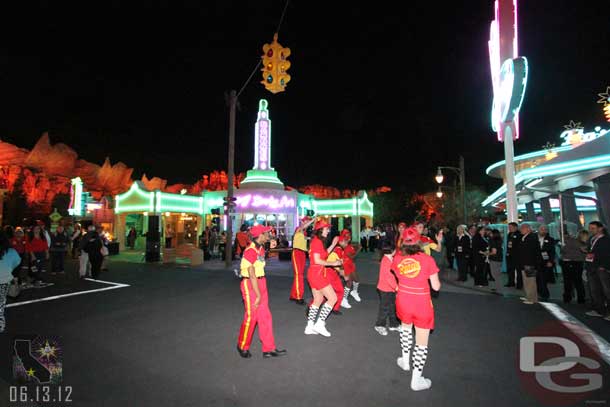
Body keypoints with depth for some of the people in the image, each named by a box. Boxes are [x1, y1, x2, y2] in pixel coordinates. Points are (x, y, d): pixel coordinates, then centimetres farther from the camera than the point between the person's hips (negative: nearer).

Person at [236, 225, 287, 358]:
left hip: (261, 283, 8)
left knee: (265, 316, 10)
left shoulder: (261, 248, 8)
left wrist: (261, 292, 9)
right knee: (251, 317, 4)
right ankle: (242, 346, 26)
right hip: (250, 284, -8)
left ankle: (269, 349, 20)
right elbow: (252, 275, -20)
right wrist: (258, 295, -17)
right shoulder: (250, 251, -19)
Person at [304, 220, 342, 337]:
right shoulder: (317, 241, -15)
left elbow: (324, 254, 18)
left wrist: (333, 245, 16)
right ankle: (320, 323, -2)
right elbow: (317, 260, -21)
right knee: (333, 298, -4)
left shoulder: (317, 241, 15)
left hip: (314, 273, 10)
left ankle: (310, 326, 19)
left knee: (318, 300, 16)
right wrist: (333, 263, -13)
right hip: (317, 274, -10)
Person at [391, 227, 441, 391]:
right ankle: (416, 380, 20)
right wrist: (436, 280, 11)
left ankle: (405, 361, 45)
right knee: (422, 341, 11)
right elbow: (436, 287, -9)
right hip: (422, 304, -3)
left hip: (403, 300, 4)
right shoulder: (427, 260, -16)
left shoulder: (397, 258, -7)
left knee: (406, 326, 33)